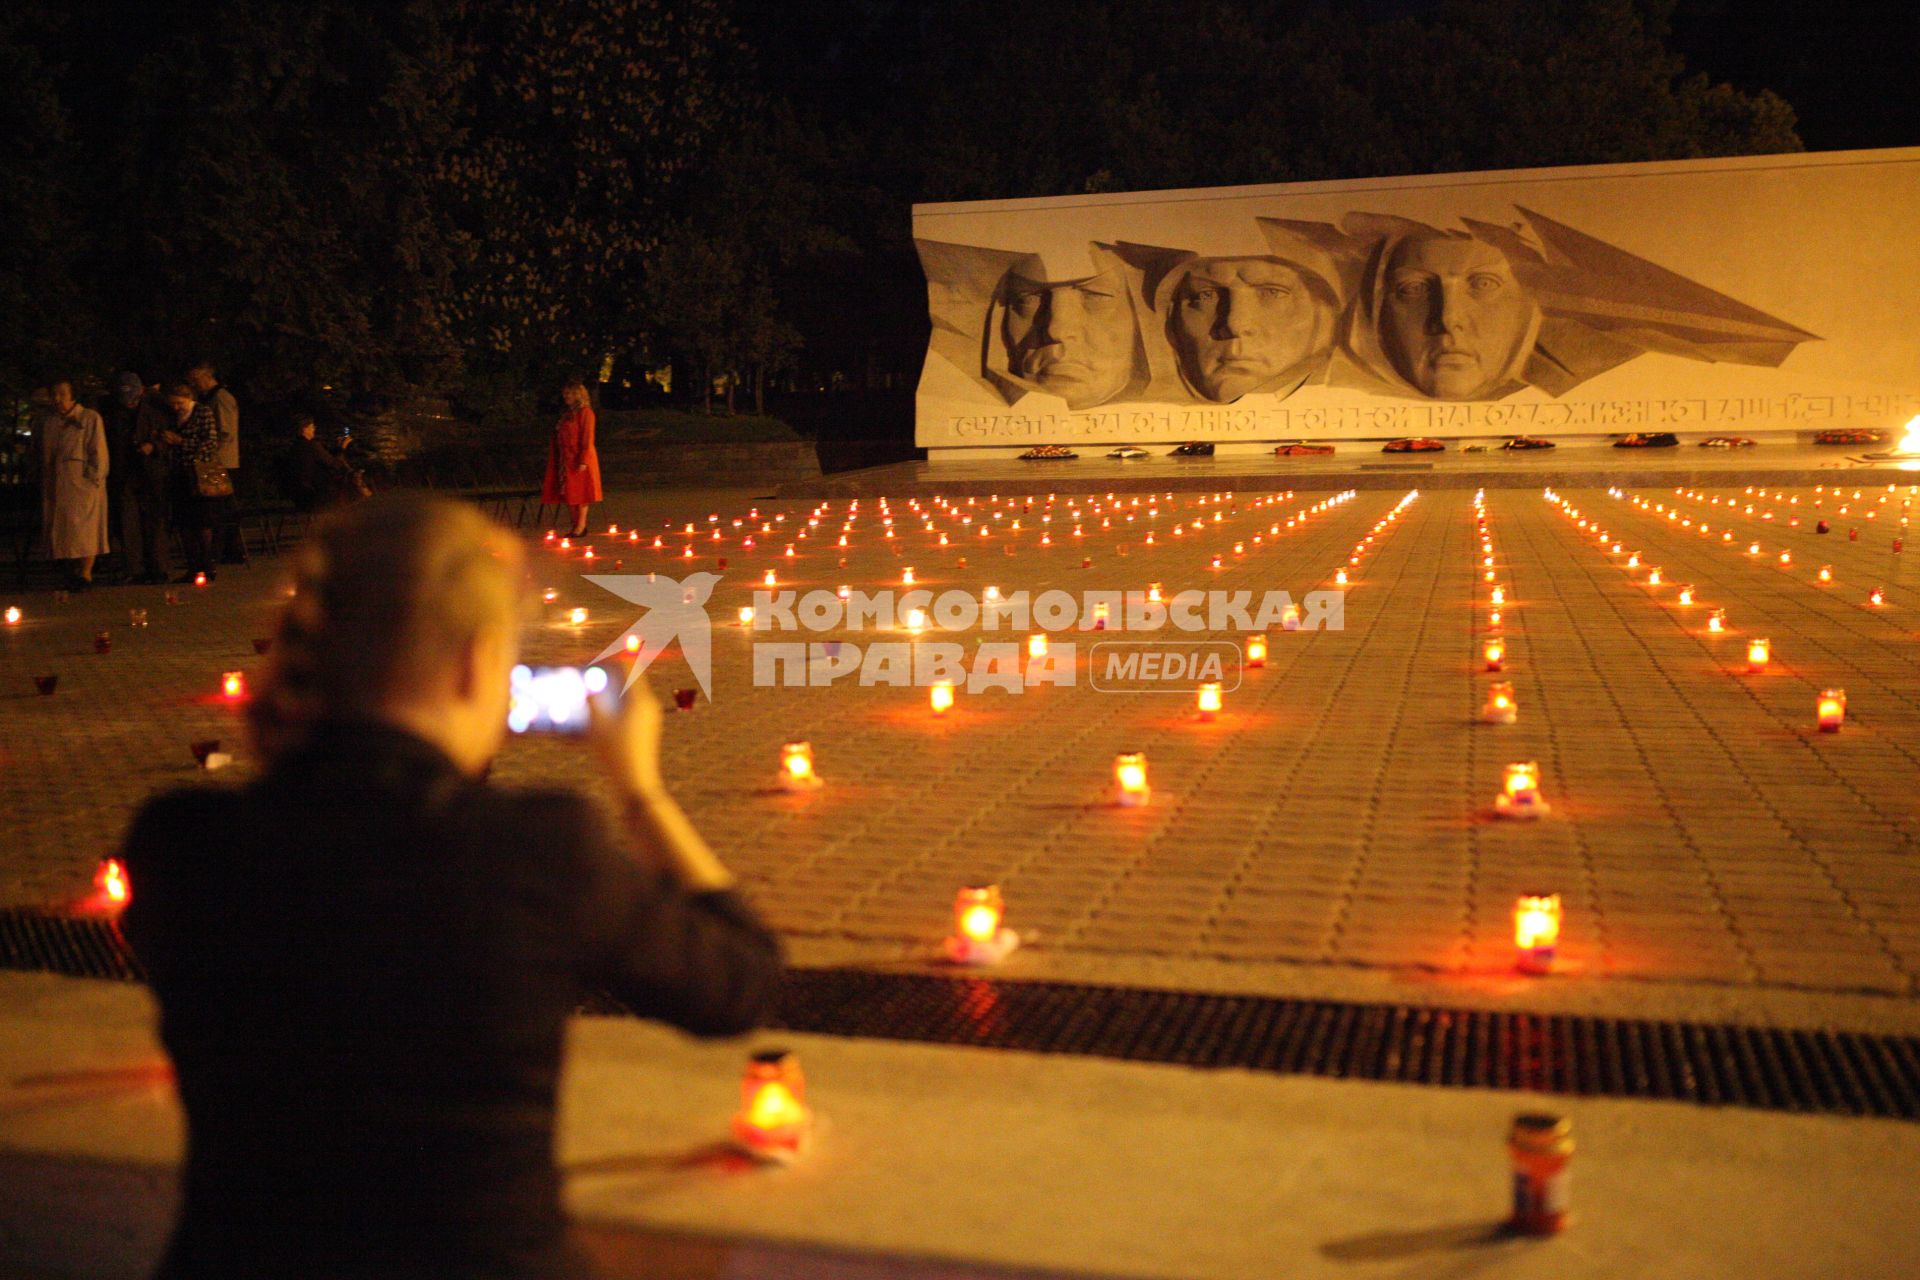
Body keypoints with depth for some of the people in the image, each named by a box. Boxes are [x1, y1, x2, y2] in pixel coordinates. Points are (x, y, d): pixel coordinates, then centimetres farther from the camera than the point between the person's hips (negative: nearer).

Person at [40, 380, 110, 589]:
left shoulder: (90, 419, -2)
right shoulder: (47, 423, 13)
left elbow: (99, 454, -5)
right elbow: (44, 456, 18)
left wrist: (94, 480, -12)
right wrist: (44, 484, 12)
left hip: (83, 484, -5)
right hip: (55, 486, 5)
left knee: (84, 529, -8)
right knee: (62, 529, 5)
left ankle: (86, 574, -7)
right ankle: (72, 571, 11)